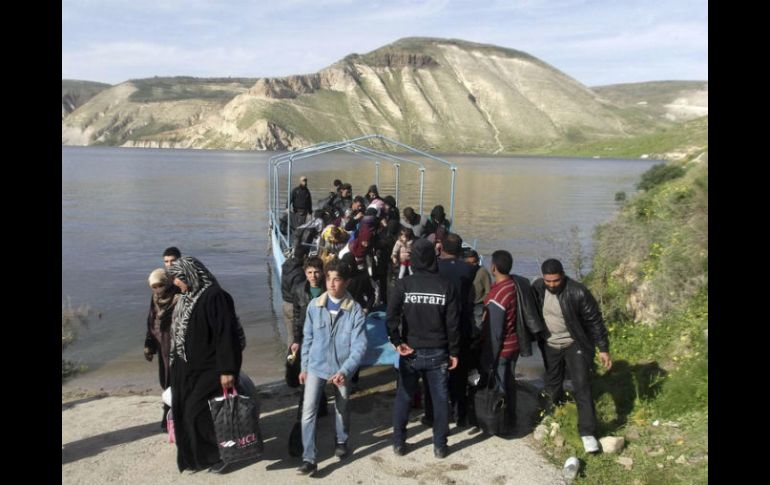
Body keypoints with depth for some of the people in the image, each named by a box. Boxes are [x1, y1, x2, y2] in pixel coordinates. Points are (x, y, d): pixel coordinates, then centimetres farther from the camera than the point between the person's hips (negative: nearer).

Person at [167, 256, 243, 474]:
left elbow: (226, 334, -22)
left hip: (208, 368, -9)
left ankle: (219, 455, 12)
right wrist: (176, 363, 19)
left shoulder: (214, 296, -18)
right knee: (183, 412, 9)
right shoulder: (186, 298, 10)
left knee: (197, 412, -7)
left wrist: (227, 369, -25)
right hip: (186, 368, 9)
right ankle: (193, 456, 24)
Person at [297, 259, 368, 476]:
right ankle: (309, 458, -2)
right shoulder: (314, 305, -9)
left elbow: (359, 346, -17)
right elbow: (307, 338, 2)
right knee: (308, 411, -10)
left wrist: (344, 371, -29)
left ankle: (341, 441, 46)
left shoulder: (355, 310, -15)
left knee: (342, 409, 19)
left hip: (341, 369, 0)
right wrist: (304, 367, 5)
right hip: (316, 367, 1)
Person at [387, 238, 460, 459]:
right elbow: (453, 323, -3)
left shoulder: (403, 285, -7)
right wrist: (454, 352, 3)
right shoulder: (446, 286, -5)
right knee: (440, 398, 11)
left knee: (404, 397, 13)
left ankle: (399, 443, 20)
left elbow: (391, 315, -17)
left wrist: (397, 342, -10)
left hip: (410, 351, 0)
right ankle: (440, 445, 18)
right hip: (438, 352, 0)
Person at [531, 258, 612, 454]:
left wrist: (603, 349, -14)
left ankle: (588, 432, -3)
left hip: (575, 344, -4)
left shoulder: (577, 292, -24)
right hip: (550, 346, 4)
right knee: (552, 386, 15)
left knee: (582, 386, -10)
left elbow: (595, 321, -15)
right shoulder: (537, 288, -12)